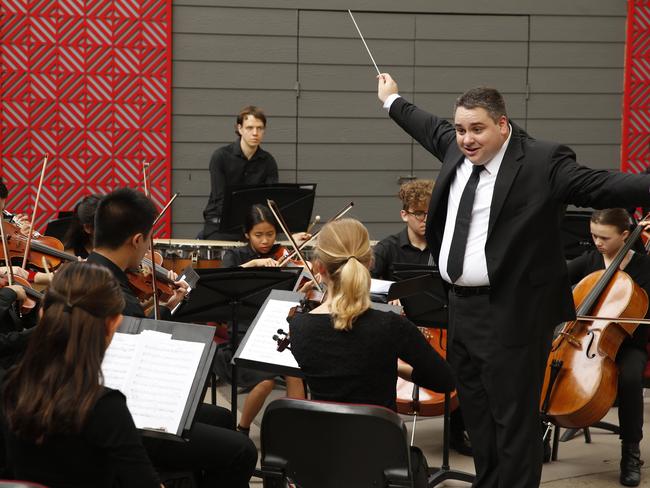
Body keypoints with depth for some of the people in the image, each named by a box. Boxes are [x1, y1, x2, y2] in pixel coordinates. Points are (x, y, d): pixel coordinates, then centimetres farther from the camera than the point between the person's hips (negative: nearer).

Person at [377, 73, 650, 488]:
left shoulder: (542, 162, -14)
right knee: (477, 415, 17)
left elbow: (602, 186, -20)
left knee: (514, 418, -4)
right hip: (461, 308, 8)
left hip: (512, 313, -8)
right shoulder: (456, 150, 9)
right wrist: (393, 101, 44)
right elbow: (432, 128, 29)